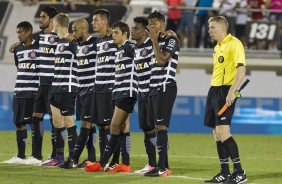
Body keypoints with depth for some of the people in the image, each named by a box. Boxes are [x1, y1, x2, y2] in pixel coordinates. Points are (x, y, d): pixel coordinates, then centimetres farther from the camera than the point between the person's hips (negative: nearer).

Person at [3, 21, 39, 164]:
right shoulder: (18, 49, 13)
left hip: (33, 91, -6)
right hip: (18, 92, 6)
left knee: (33, 123, -7)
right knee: (19, 123, 6)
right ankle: (20, 156, 12)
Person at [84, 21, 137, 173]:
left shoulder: (129, 48, -8)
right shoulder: (118, 51, 18)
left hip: (127, 93, -9)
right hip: (118, 92, 9)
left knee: (115, 126, -10)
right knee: (121, 128, 6)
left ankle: (102, 163, -12)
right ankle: (125, 164, 6)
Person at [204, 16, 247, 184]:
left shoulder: (234, 44, -11)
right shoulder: (217, 47, 17)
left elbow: (241, 68, -20)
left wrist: (232, 91, -27)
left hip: (225, 91, -9)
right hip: (214, 90, 9)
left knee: (223, 132, -16)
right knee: (217, 134, 9)